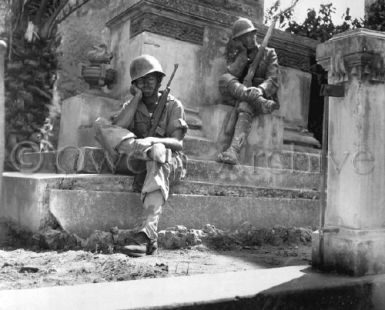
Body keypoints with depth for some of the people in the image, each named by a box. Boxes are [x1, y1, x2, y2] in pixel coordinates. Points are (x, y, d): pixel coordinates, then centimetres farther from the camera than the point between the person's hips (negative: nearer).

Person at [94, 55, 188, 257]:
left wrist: (156, 141, -26)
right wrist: (137, 98, -2)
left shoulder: (173, 105, 9)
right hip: (133, 162, 3)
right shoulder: (131, 105, 17)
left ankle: (146, 234, -51)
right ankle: (147, 150, -40)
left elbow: (178, 143, -6)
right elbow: (117, 128, -7)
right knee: (101, 124, -15)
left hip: (170, 162, -2)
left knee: (159, 155, -42)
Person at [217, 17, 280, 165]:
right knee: (224, 79, -27)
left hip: (263, 96, -2)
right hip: (235, 97, 2)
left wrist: (259, 90, -23)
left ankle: (234, 151, -55)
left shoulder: (268, 53, 15)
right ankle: (258, 101, -43)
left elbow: (272, 81, -1)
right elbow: (231, 75, -2)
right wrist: (243, 54, -6)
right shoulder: (234, 55, 20)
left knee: (245, 105, -38)